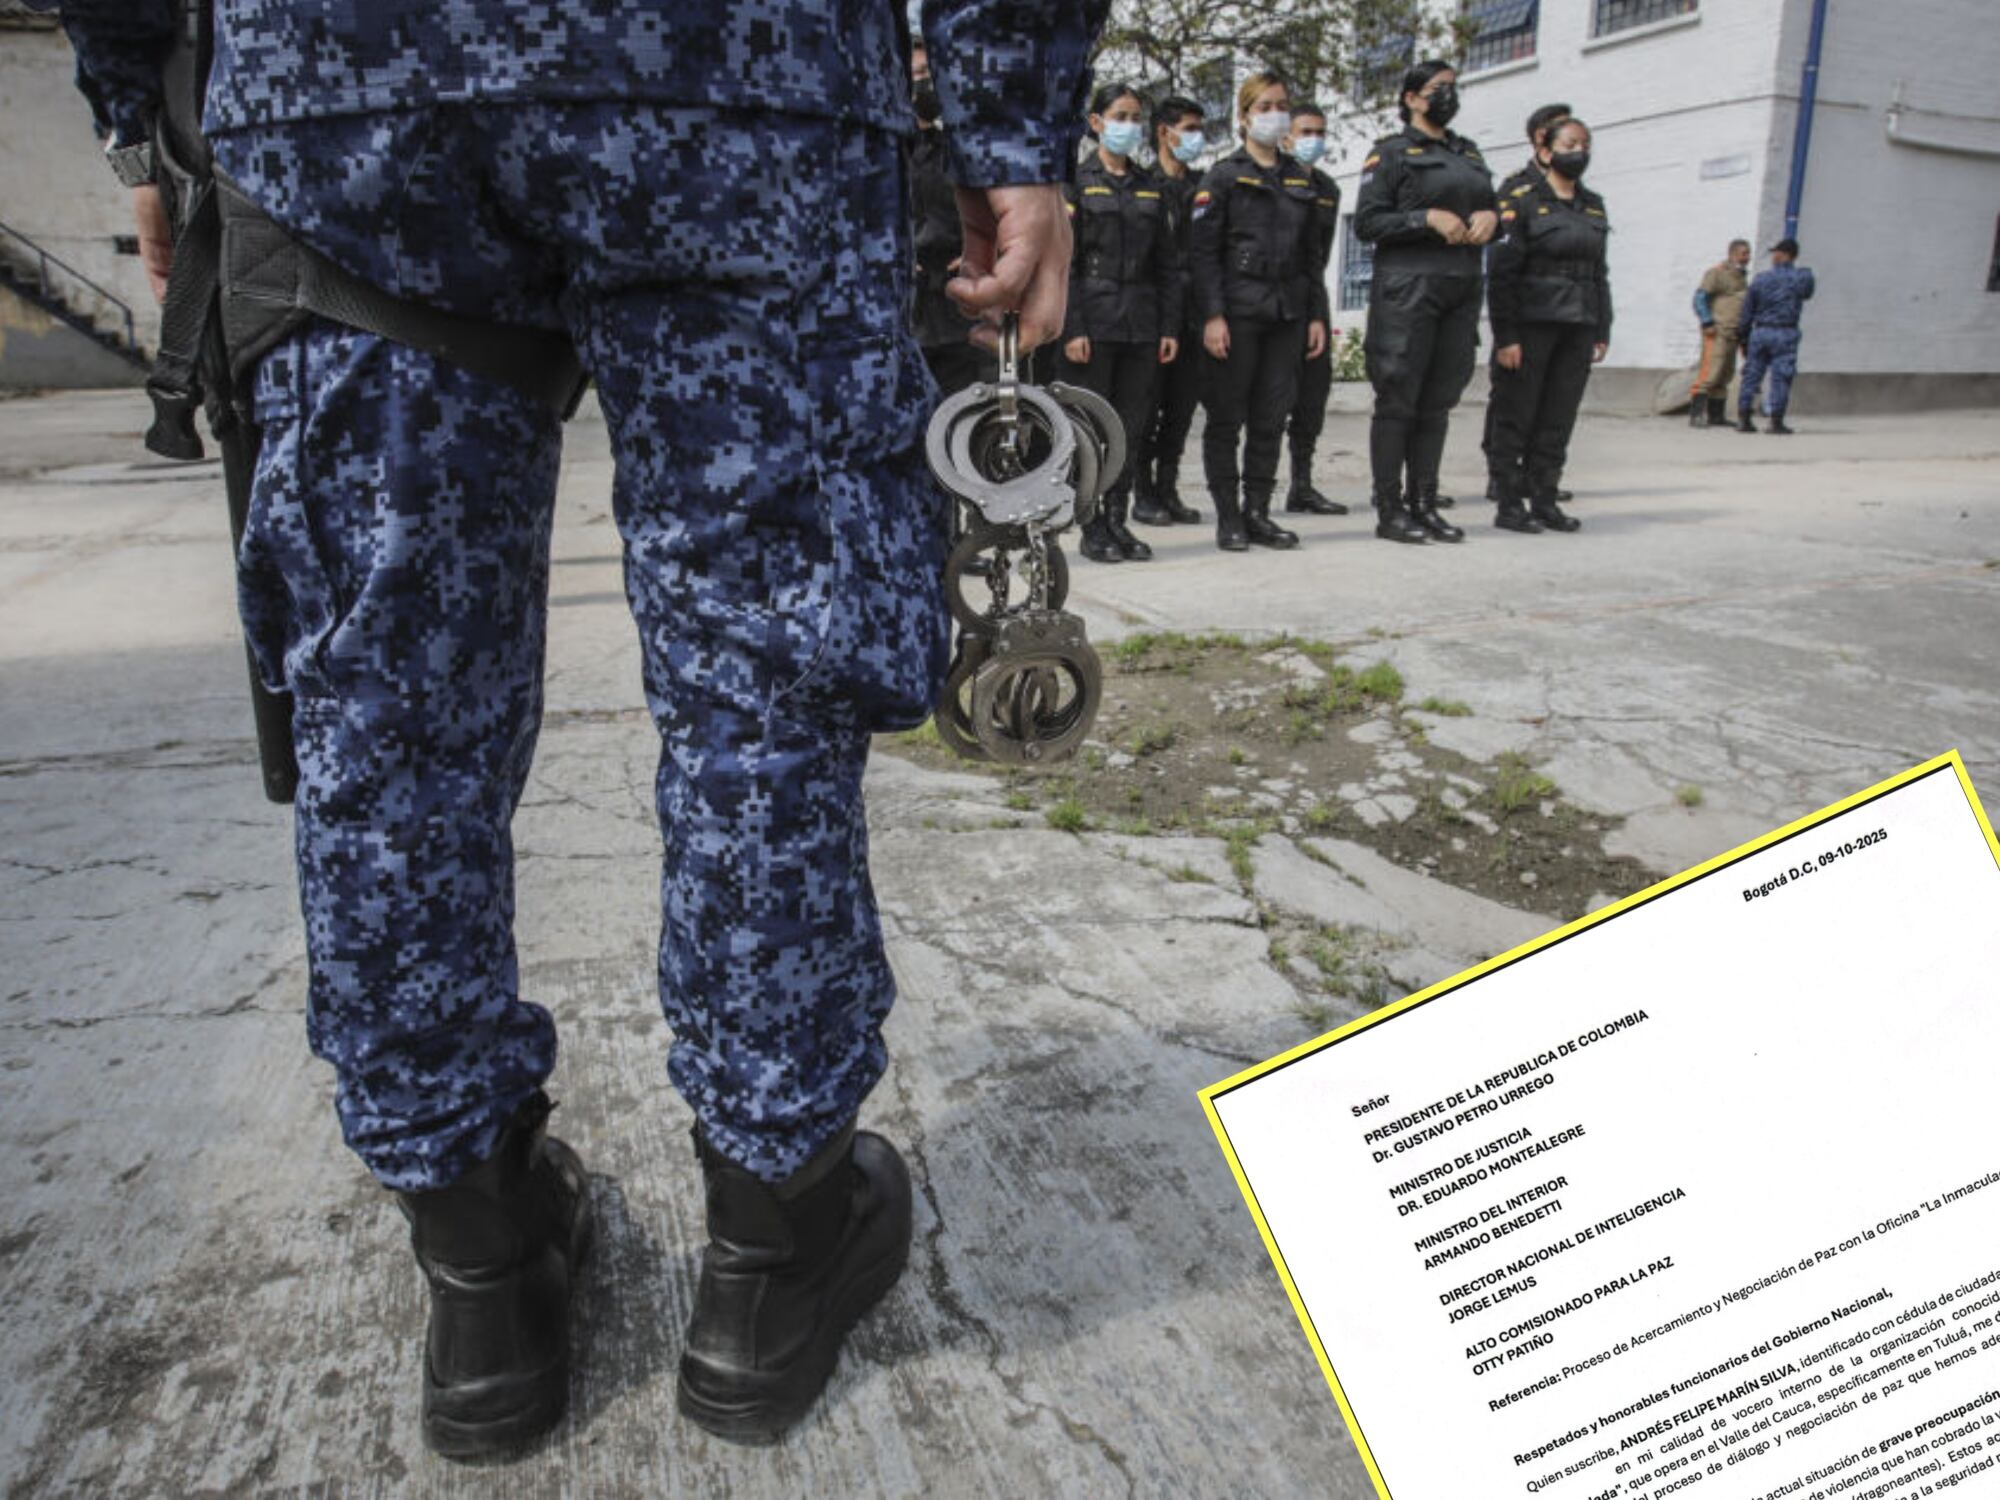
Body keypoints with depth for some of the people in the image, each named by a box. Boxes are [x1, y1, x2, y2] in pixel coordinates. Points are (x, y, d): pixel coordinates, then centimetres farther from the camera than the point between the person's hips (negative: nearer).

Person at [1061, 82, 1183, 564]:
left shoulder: (1151, 186, 15)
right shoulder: (1076, 181, 1)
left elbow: (1167, 263, 14)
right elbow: (1063, 260, -6)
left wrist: (1170, 327, 5)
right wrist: (1071, 329, -14)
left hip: (1141, 324, 5)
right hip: (1094, 320, -5)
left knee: (1130, 424, 6)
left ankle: (1117, 521, 14)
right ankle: (1092, 528, 4)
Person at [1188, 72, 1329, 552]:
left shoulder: (1300, 179, 16)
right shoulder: (1223, 176, 0)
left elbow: (1312, 254, 18)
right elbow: (1202, 252, -7)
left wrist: (1317, 314, 10)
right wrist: (1212, 315, -16)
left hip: (1287, 314, 5)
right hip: (1238, 311, -5)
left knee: (1272, 418, 5)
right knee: (1227, 418, -2)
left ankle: (1258, 512, 13)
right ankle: (1228, 517, 6)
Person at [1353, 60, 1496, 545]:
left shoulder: (1469, 154, 21)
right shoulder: (1392, 153, 1)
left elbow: (1491, 208, 25)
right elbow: (1367, 222, -7)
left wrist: (1491, 217, 1)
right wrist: (1429, 219, -17)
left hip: (1462, 287, 6)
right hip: (1408, 287, -6)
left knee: (1438, 403, 6)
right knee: (1398, 401, -6)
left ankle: (1423, 504, 12)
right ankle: (1389, 510, -3)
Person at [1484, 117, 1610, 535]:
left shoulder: (1593, 207, 15)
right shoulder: (1522, 202, -3)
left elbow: (1599, 273, 18)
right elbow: (1500, 273, -9)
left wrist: (1602, 331, 11)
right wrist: (1505, 336, -16)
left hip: (1577, 329, 6)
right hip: (1531, 326, -6)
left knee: (1558, 422, 6)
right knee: (1516, 418, -1)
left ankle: (1544, 501, 13)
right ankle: (1508, 504, 4)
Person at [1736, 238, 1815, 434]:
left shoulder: (1760, 280, 2)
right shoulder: (1803, 276, -2)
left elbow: (1747, 313, 5)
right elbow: (1807, 295, 20)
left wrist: (1744, 341, 14)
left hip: (1759, 332, 2)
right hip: (1785, 334, -2)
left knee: (1752, 376, 8)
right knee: (1780, 378, 0)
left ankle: (1743, 420, 7)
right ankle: (1776, 422, -2)